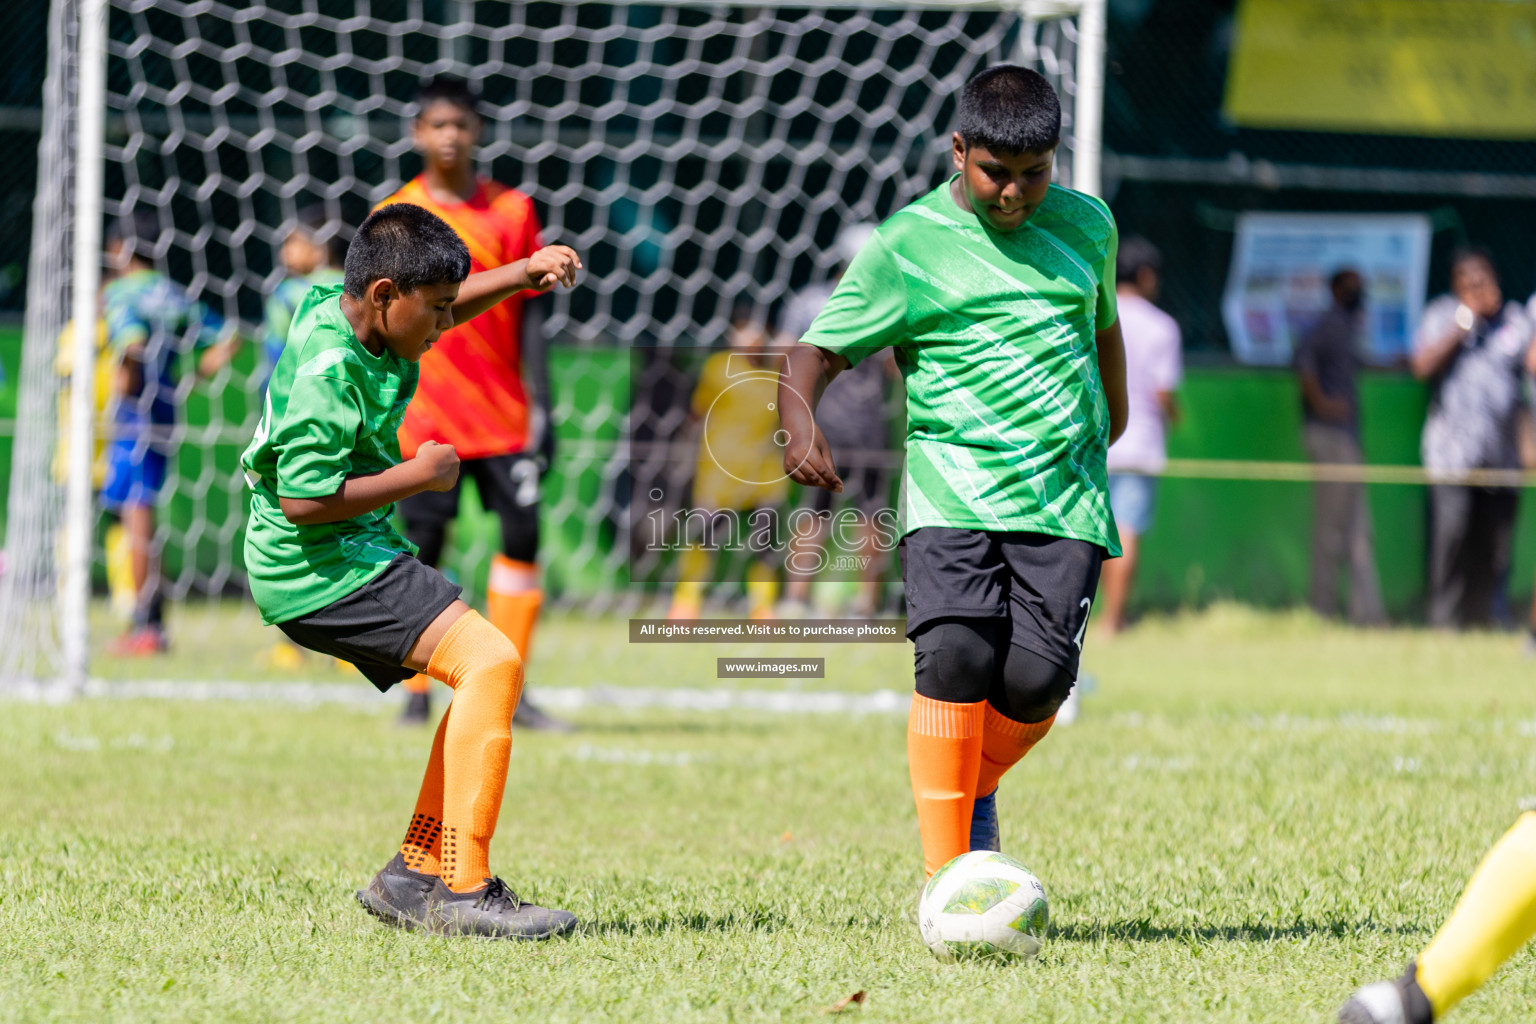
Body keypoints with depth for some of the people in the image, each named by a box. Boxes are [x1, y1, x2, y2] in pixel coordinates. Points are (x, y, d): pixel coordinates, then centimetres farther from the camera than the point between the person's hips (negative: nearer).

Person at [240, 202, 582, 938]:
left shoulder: (345, 309, 7)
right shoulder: (326, 372, -23)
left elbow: (447, 307, 27)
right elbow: (304, 498, -27)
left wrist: (521, 275, 11)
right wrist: (416, 476, -17)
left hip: (355, 556, 11)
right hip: (322, 570, -11)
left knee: (489, 676, 13)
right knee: (490, 662, -21)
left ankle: (414, 877, 12)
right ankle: (463, 891, -25)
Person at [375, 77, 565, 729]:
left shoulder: (510, 211, 5)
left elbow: (526, 317, 5)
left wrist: (540, 405, -1)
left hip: (503, 414, 1)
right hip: (423, 417, -1)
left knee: (523, 534, -5)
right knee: (422, 546, -2)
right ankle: (417, 694, 8)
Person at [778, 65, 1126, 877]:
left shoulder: (1086, 224, 12)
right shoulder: (905, 246, 0)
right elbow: (819, 352, -1)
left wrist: (1110, 416, 42)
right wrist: (801, 427, -21)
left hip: (1065, 493, 3)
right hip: (952, 488, -2)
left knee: (1039, 674, -14)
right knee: (955, 655, -22)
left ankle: (976, 787, 19)